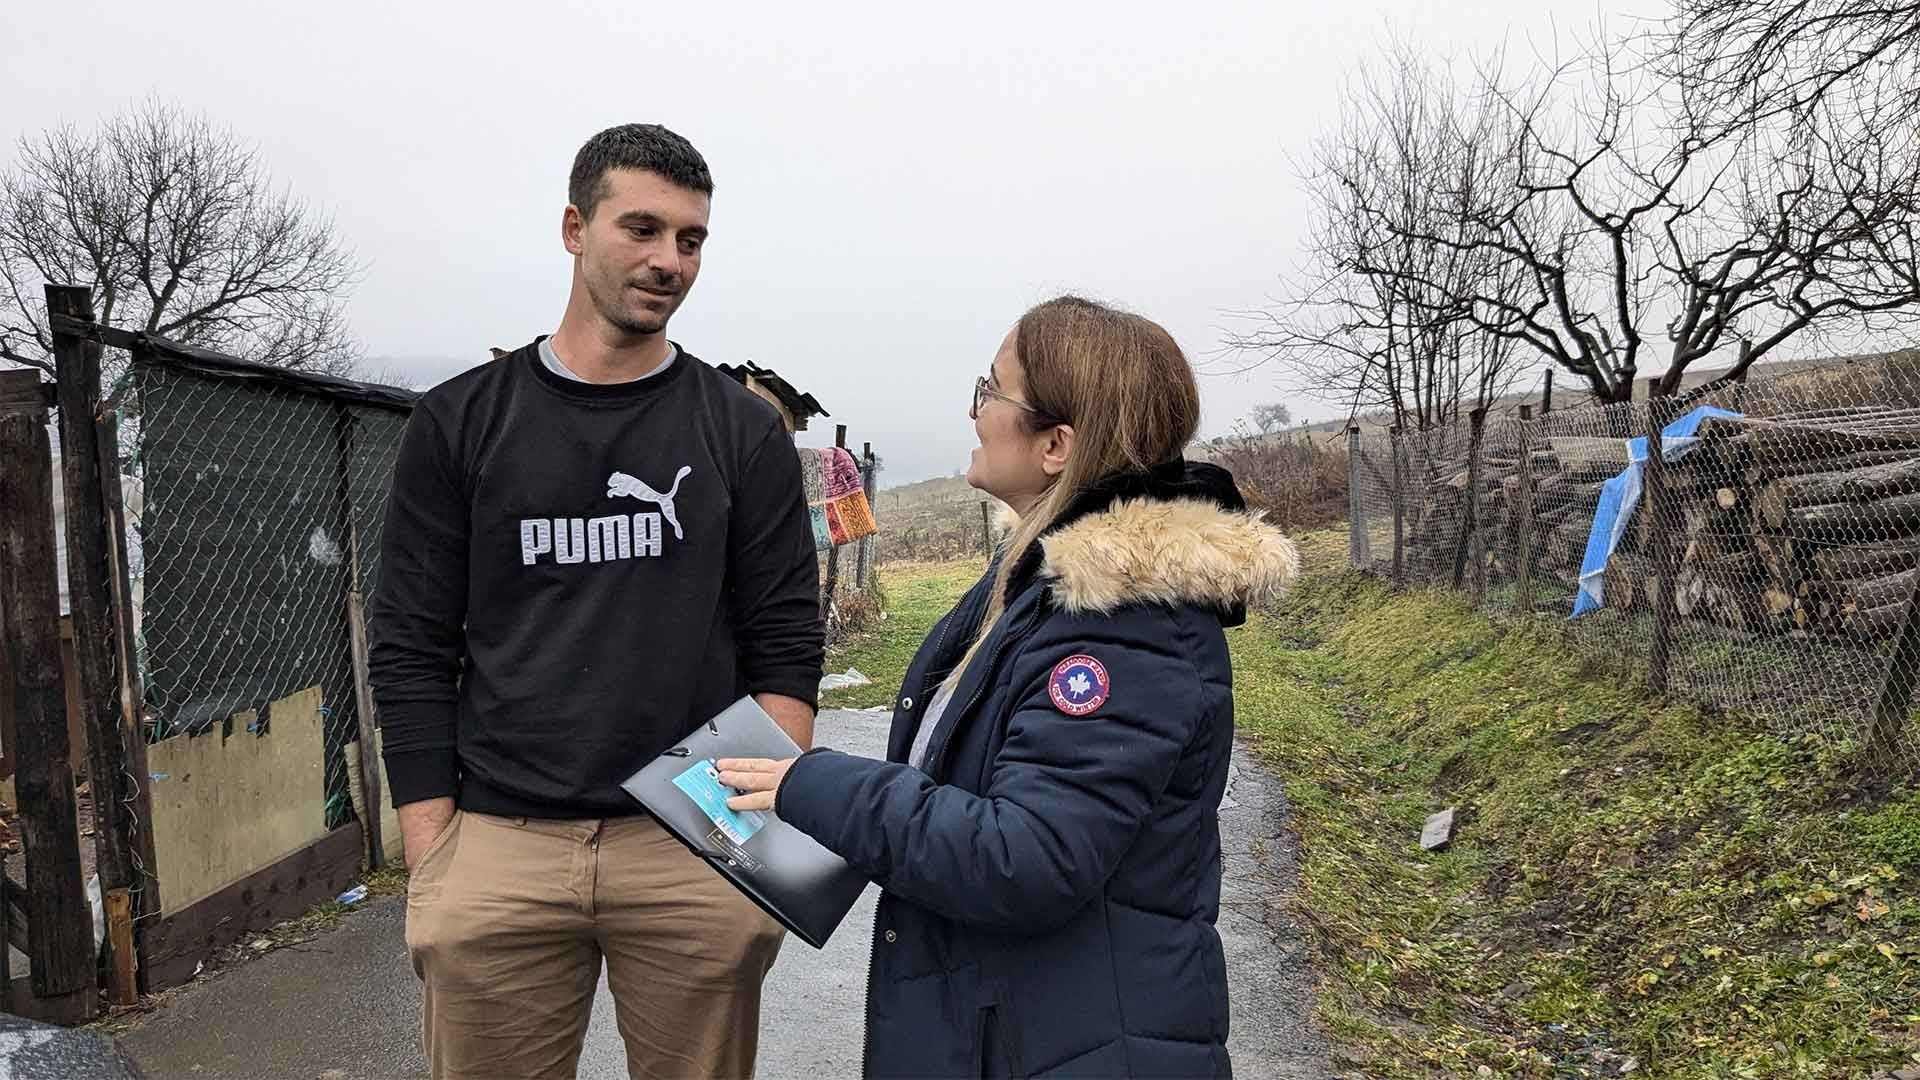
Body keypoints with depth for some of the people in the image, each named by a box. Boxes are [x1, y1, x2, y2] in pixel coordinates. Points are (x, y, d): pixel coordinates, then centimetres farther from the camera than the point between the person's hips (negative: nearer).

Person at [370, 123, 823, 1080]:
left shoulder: (745, 432, 4)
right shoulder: (460, 422, 5)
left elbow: (786, 648, 2)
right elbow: (412, 653, 4)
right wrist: (430, 858, -1)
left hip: (697, 853, 0)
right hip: (498, 851, 1)